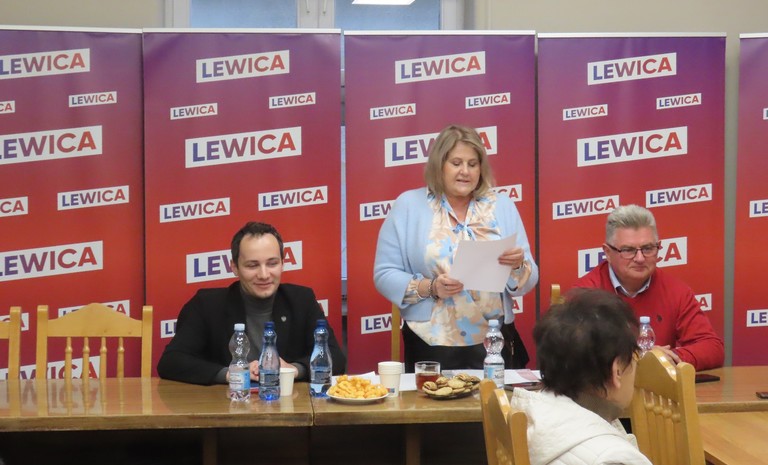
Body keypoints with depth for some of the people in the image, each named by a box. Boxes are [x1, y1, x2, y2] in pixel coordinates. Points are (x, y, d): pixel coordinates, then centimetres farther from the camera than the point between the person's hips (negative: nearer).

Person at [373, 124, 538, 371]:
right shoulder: (408, 205, 1)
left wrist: (517, 266, -15)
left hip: (494, 343, 2)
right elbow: (384, 275, -2)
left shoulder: (502, 207, 8)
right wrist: (430, 288, -17)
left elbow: (527, 282, 7)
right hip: (432, 346, -2)